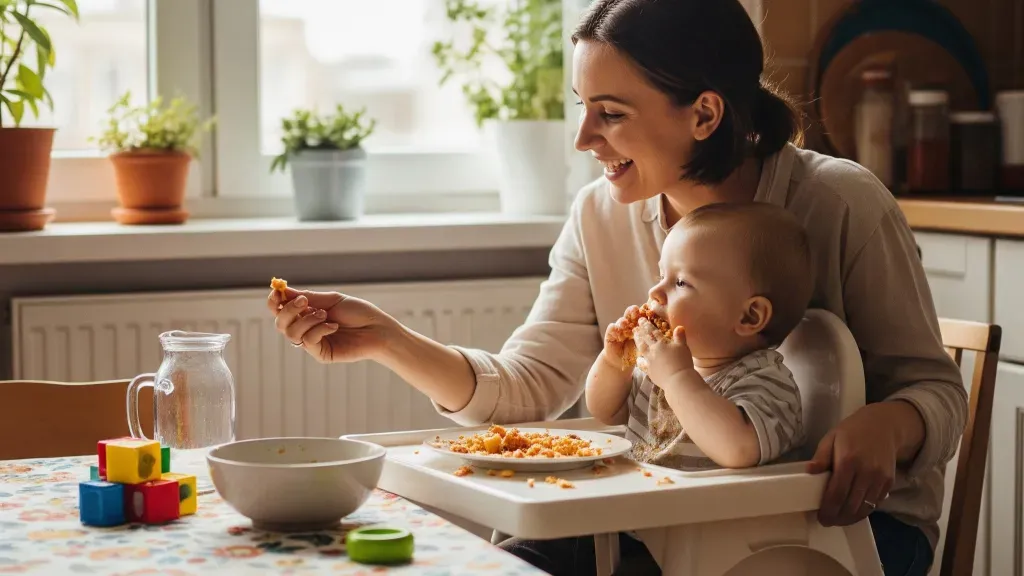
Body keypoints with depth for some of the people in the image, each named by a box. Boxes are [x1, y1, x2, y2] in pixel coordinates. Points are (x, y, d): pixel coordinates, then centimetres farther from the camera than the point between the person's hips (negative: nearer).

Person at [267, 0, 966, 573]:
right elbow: (527, 387, -5)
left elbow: (935, 389, -10)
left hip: (844, 514, -3)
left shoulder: (841, 203, -15)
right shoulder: (601, 218, -1)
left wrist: (886, 425, -34)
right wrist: (387, 340, -19)